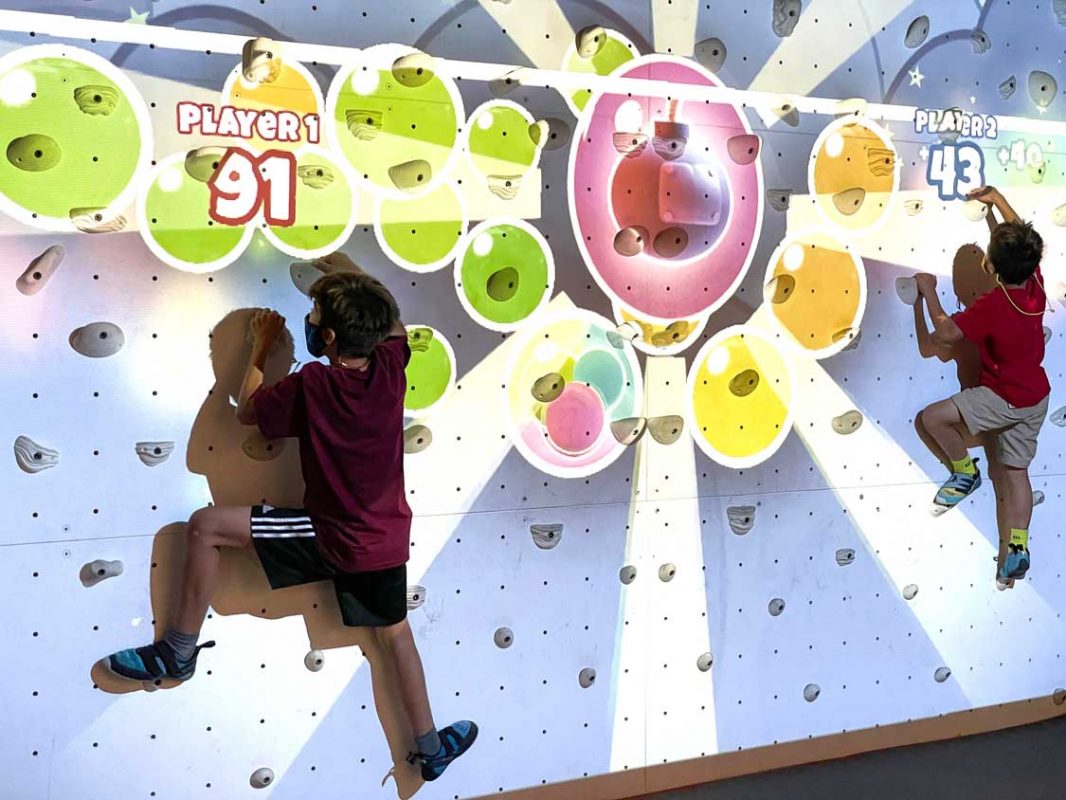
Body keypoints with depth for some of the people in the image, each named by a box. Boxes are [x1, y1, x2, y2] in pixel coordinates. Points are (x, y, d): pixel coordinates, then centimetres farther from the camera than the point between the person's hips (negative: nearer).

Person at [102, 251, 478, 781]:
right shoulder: (390, 367, -8)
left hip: (331, 537, -6)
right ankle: (431, 749, 32)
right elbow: (393, 324, 17)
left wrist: (261, 347, 10)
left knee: (207, 526, -2)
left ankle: (178, 652, 8)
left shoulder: (312, 385, -21)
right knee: (395, 633, 23)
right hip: (388, 538, 6)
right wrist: (351, 276, 22)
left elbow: (247, 410, -1)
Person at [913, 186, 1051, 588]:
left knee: (933, 417, -4)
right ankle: (1017, 548, 13)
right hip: (1035, 396, 8)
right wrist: (998, 200, 22)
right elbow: (1022, 239, 13)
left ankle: (965, 473, 13)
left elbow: (945, 334, -19)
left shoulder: (991, 305, -27)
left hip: (1004, 398, -8)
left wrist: (929, 293, -7)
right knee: (1015, 469, 14)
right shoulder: (1035, 284, -5)